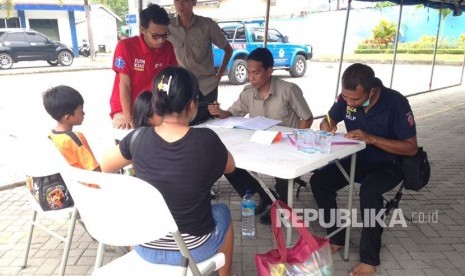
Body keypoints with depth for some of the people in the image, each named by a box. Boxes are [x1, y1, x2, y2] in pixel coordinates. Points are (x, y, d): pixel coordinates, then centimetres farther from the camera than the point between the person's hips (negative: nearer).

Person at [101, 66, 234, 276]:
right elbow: (230, 167, 1)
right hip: (193, 249, -2)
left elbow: (105, 166, 6)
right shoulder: (206, 140, -20)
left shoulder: (139, 138, -14)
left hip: (146, 248, 2)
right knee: (222, 212, 29)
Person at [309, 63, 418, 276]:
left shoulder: (396, 103, -22)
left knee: (369, 191, -35)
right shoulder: (346, 98, -9)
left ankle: (370, 258, -16)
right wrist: (326, 126, -19)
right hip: (357, 160, 5)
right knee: (318, 181, -16)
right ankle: (336, 238, 2)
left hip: (388, 164, -5)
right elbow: (328, 120, 8)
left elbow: (411, 148, -19)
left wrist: (372, 139, -31)